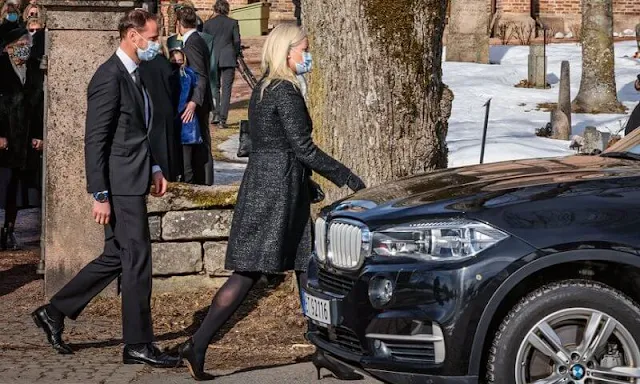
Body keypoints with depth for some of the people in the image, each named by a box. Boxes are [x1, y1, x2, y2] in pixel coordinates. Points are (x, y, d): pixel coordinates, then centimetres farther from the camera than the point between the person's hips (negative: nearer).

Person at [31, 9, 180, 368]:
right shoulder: (110, 77, -16)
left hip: (134, 180, 10)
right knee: (137, 261, -3)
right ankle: (139, 344, 6)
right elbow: (95, 140, -18)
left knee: (116, 258, 15)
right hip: (121, 184, -10)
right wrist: (100, 196, -20)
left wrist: (154, 168, 13)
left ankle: (55, 312, 24)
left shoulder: (134, 75, 14)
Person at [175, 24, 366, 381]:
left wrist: (306, 186, 26)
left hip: (261, 179, 10)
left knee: (306, 266, 9)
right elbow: (303, 148, -17)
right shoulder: (285, 91, -13)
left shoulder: (262, 88, 15)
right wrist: (349, 179, -11)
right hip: (279, 187, -10)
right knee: (250, 271, -5)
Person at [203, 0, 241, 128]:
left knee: (214, 87, 15)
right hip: (228, 59, -1)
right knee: (226, 89, 1)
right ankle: (223, 118, -6)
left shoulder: (208, 24, 2)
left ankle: (216, 114, 1)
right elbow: (237, 41, 0)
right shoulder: (233, 23, 0)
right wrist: (236, 55, 14)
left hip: (213, 59, 1)